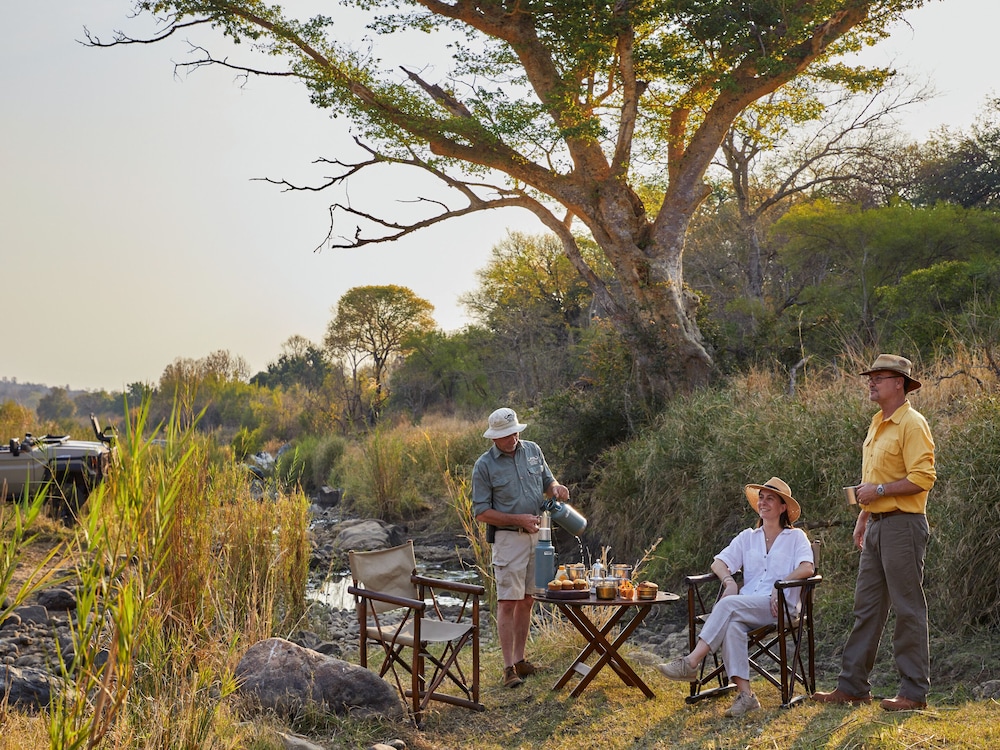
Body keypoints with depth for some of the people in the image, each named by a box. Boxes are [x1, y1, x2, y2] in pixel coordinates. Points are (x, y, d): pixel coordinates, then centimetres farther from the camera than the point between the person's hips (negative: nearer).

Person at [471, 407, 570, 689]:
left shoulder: (533, 450, 5)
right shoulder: (484, 465, -9)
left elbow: (547, 481, 18)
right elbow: (481, 512, -10)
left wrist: (556, 488, -7)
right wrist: (519, 520, -16)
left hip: (537, 535, 5)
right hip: (508, 538, -5)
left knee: (527, 600, 11)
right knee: (508, 601, -6)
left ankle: (520, 660, 20)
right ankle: (509, 668, -2)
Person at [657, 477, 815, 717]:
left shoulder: (796, 537, 12)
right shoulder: (748, 537, 23)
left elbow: (807, 568, -6)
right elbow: (718, 562, 13)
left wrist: (781, 585, -20)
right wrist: (729, 580, -8)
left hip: (780, 607, -3)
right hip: (745, 607, 4)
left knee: (728, 605, -32)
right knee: (732, 625, -34)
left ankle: (691, 663, -36)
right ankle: (745, 695, -37)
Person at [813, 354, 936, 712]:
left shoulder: (912, 424, -12)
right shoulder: (877, 424, 17)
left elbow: (922, 478, -20)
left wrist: (879, 490, -18)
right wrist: (863, 517, 21)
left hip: (903, 525, -9)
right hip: (878, 526, 9)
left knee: (908, 609, -2)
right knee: (867, 607, 11)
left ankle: (914, 692, 6)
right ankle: (852, 686, 16)